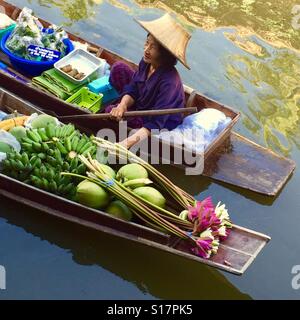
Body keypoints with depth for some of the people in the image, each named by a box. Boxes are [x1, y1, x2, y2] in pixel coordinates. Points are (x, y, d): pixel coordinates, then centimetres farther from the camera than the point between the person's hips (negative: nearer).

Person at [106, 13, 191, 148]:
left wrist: (125, 144, -47)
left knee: (109, 111, -22)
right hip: (143, 104, 7)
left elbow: (155, 123, -38)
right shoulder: (146, 62, -16)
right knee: (118, 68, 0)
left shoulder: (169, 81, -37)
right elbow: (132, 90, -4)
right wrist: (123, 105, -28)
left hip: (163, 123, -7)